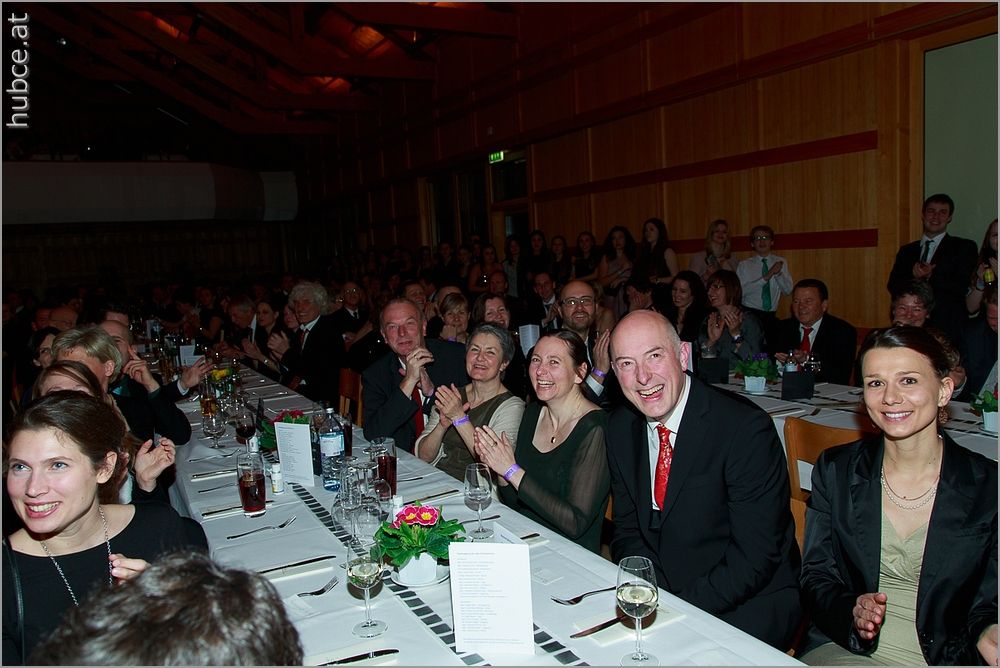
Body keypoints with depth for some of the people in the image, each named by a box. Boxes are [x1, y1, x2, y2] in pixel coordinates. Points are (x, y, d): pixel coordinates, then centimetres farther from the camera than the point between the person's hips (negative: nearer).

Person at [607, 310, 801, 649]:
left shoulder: (747, 429, -19)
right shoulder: (620, 427, 0)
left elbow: (755, 558, -19)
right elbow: (626, 530, 5)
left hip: (748, 606, -5)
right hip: (657, 595, 5)